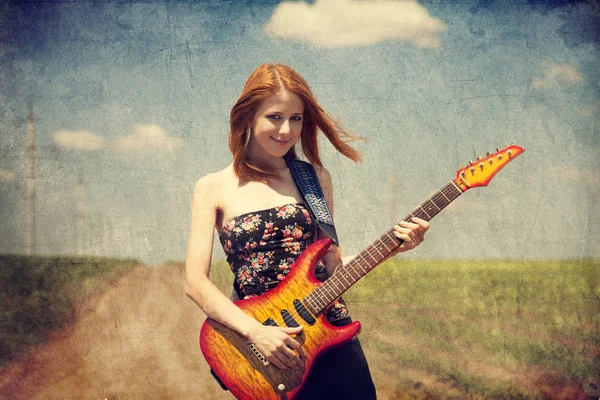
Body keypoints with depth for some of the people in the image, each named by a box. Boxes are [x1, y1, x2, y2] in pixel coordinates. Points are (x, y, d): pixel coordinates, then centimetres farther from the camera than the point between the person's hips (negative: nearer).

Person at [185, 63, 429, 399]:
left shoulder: (315, 179, 7)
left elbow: (331, 264, 9)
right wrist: (255, 331, -17)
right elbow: (196, 281, -6)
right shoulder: (214, 189, 0)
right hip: (267, 352, -2)